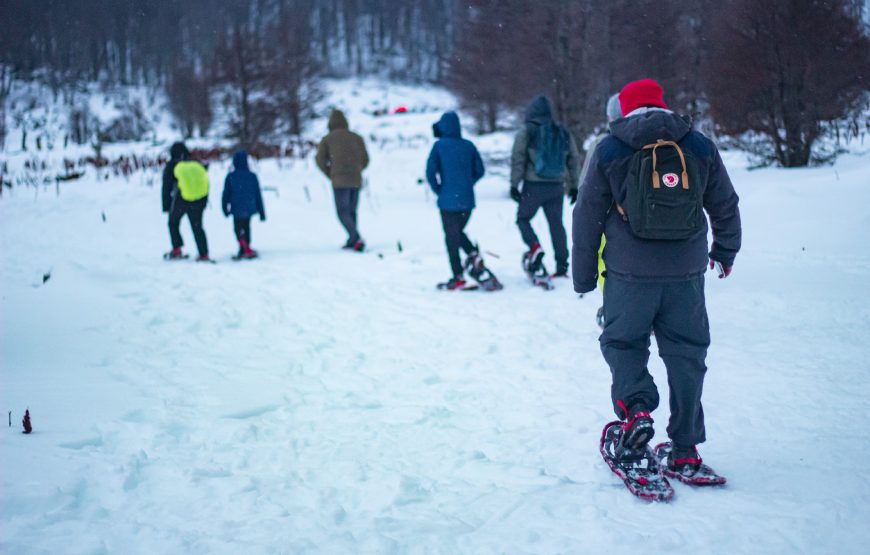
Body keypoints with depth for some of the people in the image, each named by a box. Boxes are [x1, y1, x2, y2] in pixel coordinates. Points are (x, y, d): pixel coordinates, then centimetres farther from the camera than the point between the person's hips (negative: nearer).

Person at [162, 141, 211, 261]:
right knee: (197, 227, 9)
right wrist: (203, 203, 20)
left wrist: (166, 206, 7)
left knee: (173, 223, 18)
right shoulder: (197, 164, 12)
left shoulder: (171, 167, 3)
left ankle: (176, 250, 6)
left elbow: (166, 188, 3)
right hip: (198, 201, 3)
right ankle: (204, 254, 2)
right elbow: (206, 184, 14)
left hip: (180, 201, -3)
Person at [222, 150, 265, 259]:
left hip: (237, 209, -3)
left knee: (238, 230, 9)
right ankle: (243, 250, 28)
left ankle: (247, 249, -9)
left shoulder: (230, 177, -12)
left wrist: (225, 208, 10)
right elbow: (258, 196, -2)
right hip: (250, 208, 3)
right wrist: (262, 212, 4)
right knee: (246, 228, 21)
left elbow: (226, 194, -5)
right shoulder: (252, 176, -6)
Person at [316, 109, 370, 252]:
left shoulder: (327, 139, 4)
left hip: (340, 181, -4)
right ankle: (352, 241, 9)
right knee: (351, 211, 13)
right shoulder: (356, 137, 13)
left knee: (343, 212, -3)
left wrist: (330, 175, 12)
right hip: (356, 180, 4)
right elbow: (365, 159, 12)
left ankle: (357, 238, -21)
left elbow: (320, 159, 1)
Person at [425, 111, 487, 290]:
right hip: (468, 200, 4)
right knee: (458, 231, 24)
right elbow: (479, 170, 8)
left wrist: (438, 190, 2)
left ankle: (458, 277, 2)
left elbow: (430, 171, -12)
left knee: (451, 237, 3)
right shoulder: (468, 145, 5)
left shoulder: (439, 146, -6)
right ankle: (474, 254, 1)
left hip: (448, 201, -4)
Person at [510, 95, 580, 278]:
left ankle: (534, 246, -13)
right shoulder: (563, 133, 9)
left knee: (523, 218, 12)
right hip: (556, 187, 4)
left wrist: (514, 184, -4)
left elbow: (517, 159, -8)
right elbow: (574, 160, 13)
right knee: (556, 223, 8)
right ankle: (562, 266, 6)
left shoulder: (526, 132, -3)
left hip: (533, 186, -4)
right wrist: (573, 186, 19)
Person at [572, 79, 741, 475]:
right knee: (685, 355, 10)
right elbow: (725, 206, 14)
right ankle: (685, 450, 13)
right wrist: (725, 251, 31)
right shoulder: (699, 147, 5)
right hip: (686, 274, 2)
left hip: (629, 274, -2)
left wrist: (584, 276, 10)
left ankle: (635, 406, -12)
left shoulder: (609, 150, 0)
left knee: (623, 342, 15)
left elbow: (587, 216, 2)